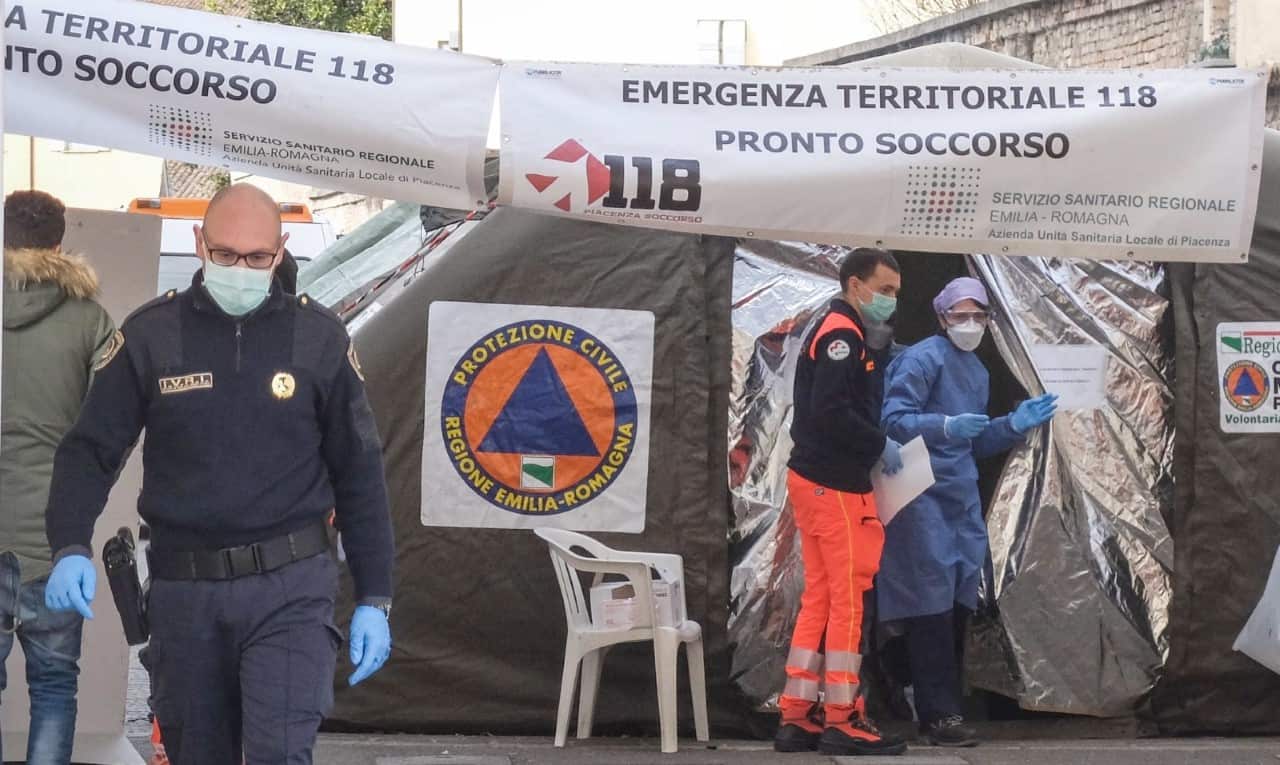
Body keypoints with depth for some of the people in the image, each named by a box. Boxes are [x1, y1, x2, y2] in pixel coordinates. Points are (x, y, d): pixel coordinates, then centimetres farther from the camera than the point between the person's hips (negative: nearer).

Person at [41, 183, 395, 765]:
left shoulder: (319, 337, 1)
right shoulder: (151, 333, 1)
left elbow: (358, 474, 5)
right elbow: (92, 447, 3)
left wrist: (374, 599, 2)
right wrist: (70, 548, -15)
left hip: (288, 587, -2)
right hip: (183, 589, 2)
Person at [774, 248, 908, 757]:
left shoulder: (837, 333, 19)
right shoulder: (842, 334, -12)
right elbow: (830, 411, -24)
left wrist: (872, 447, 7)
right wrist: (880, 445, -14)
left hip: (817, 481, 10)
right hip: (834, 486, -10)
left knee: (820, 599, 11)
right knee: (848, 600, -5)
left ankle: (797, 717, 12)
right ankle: (841, 721, -1)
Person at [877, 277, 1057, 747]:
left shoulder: (977, 371, 17)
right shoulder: (922, 359, -9)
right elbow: (894, 420, -18)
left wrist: (1015, 425, 9)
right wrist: (946, 426, -30)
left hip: (961, 498, 9)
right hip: (923, 496, -8)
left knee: (955, 606, 8)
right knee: (931, 607, -8)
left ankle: (944, 708, 14)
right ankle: (939, 716, -6)